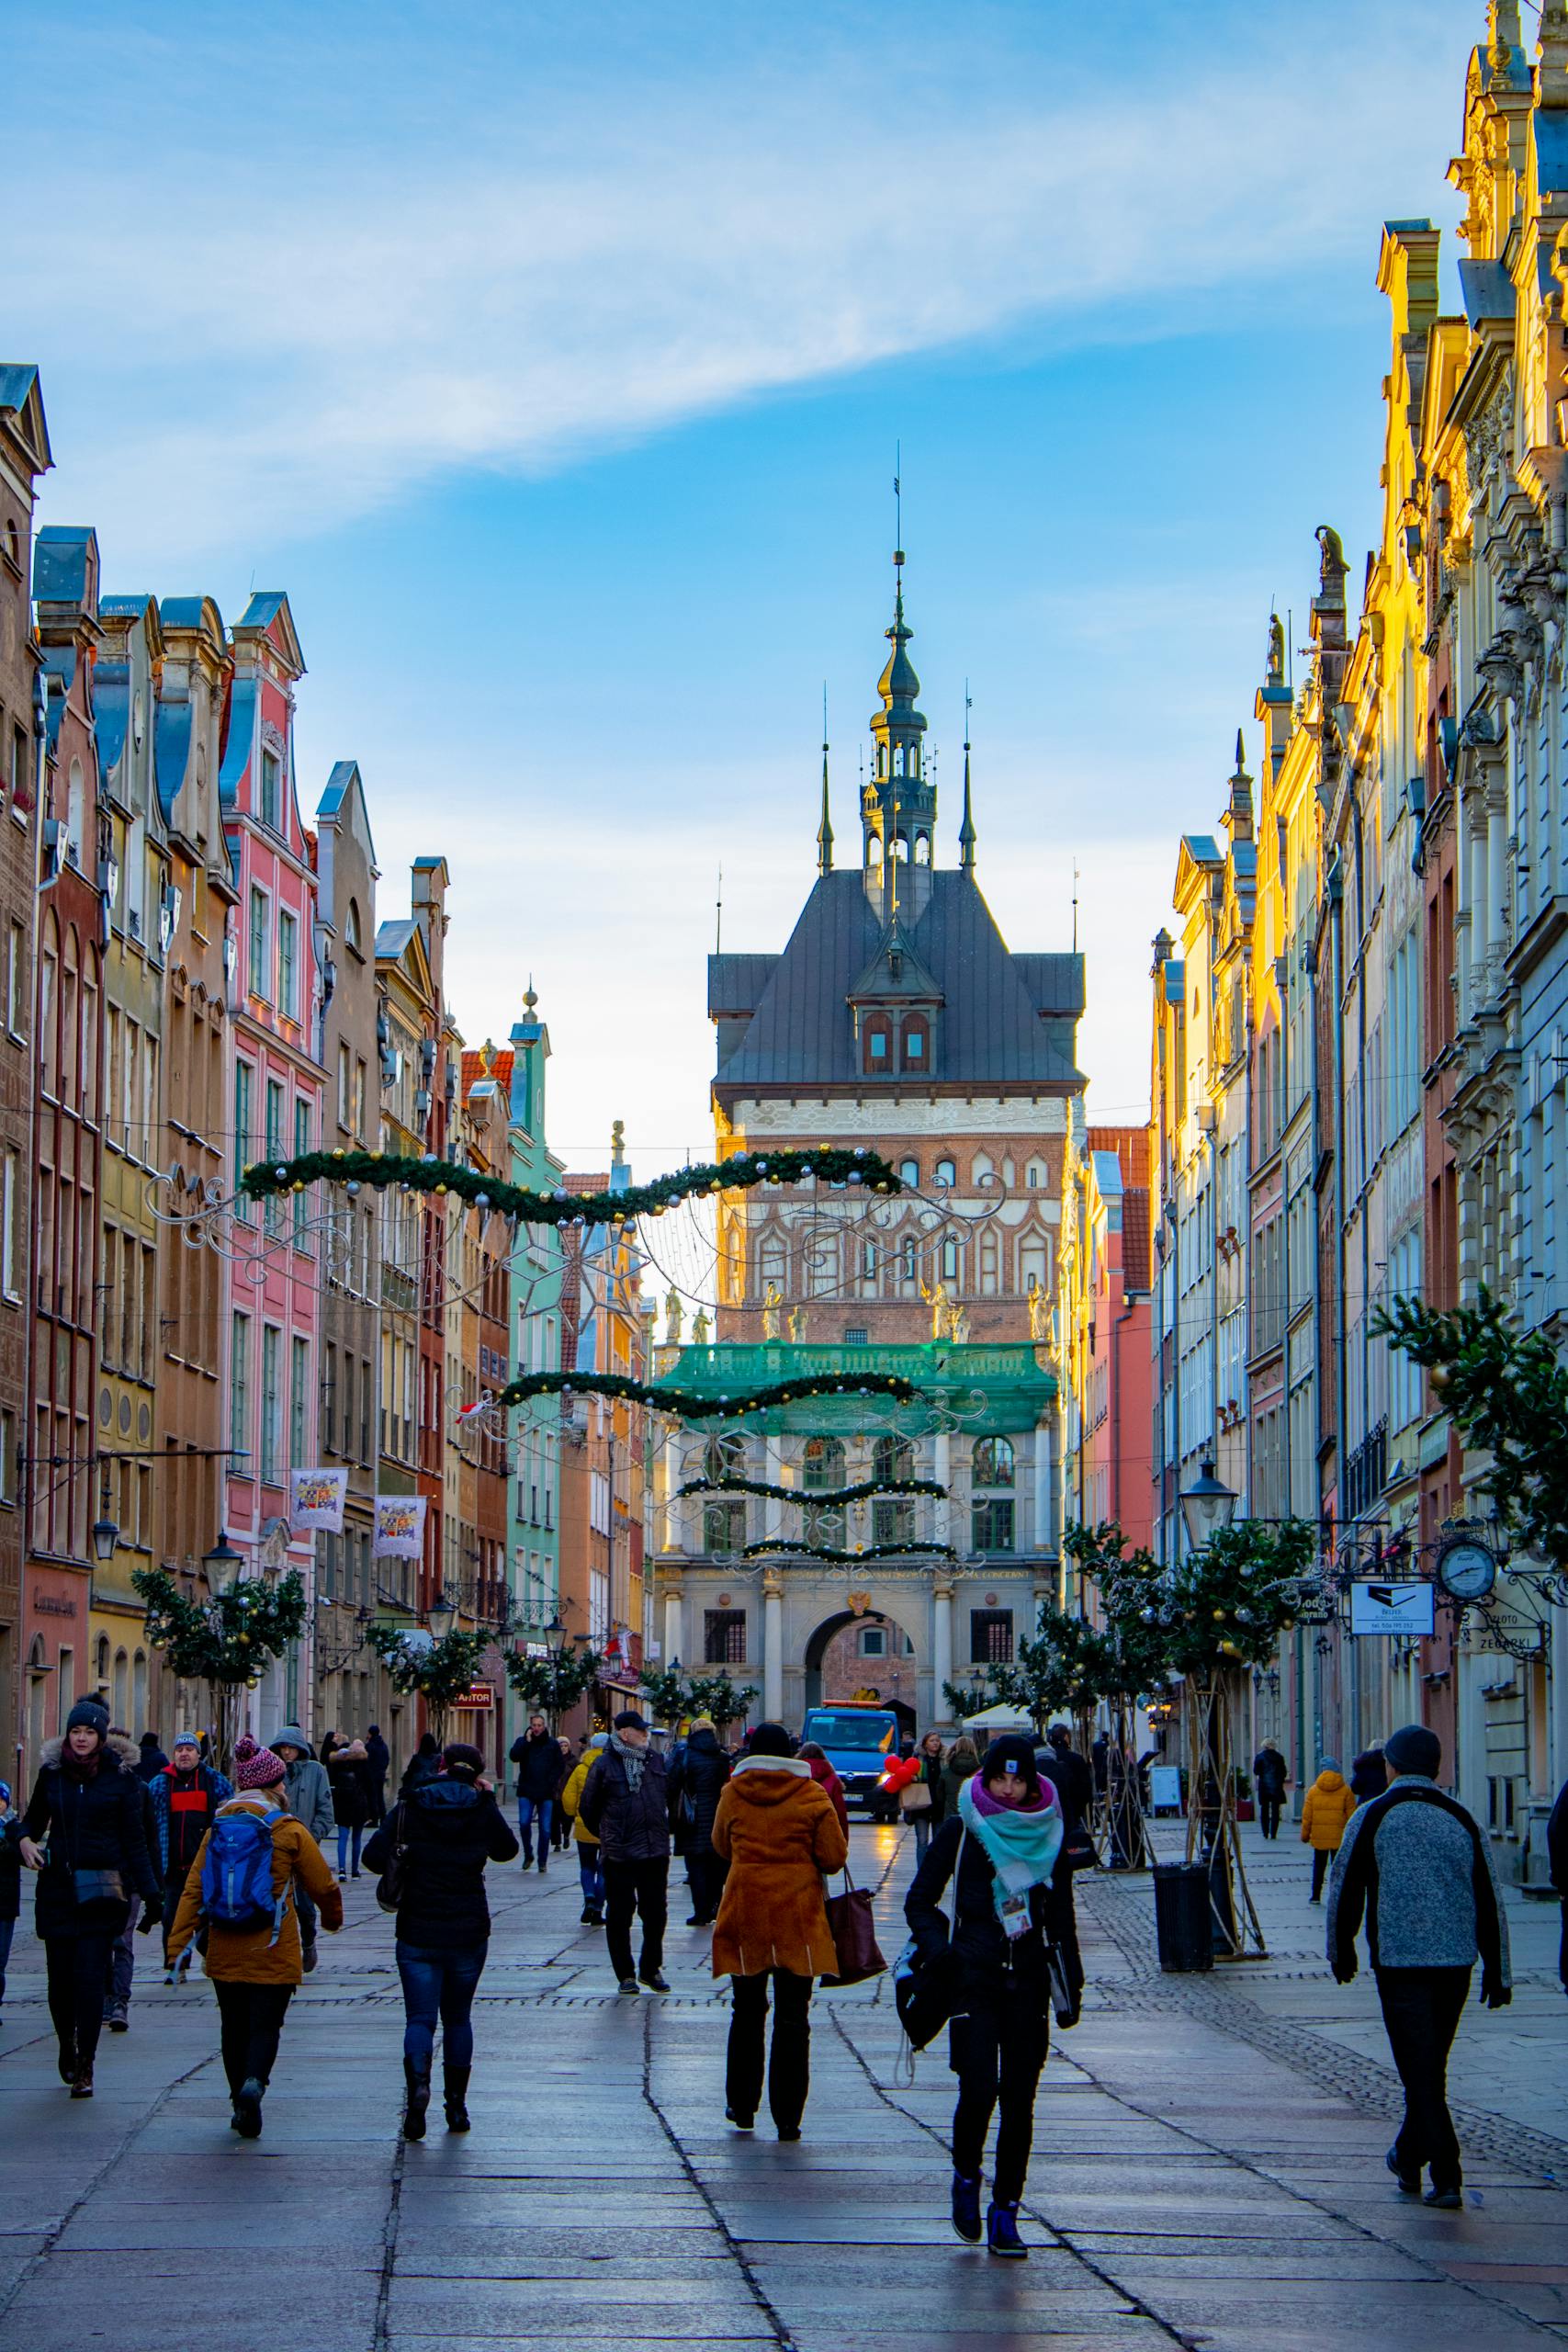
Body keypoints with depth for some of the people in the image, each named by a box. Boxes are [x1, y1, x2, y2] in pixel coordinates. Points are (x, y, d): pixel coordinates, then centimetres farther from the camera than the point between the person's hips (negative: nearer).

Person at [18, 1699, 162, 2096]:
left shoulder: (121, 1776, -1)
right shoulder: (51, 1772, 6)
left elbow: (135, 1840, 0)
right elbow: (34, 1818, 19)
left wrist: (151, 1893, -5)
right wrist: (25, 1840, -4)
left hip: (102, 1888, -3)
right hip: (57, 1885, 3)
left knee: (91, 1976, -9)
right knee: (60, 1975, 4)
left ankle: (85, 2067, -6)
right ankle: (67, 2046, 28)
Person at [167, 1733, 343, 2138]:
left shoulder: (218, 1828, 5)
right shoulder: (289, 1831, -5)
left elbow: (193, 1888, 0)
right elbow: (323, 1885, 2)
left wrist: (178, 1944, -1)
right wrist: (333, 1919, 23)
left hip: (225, 1952, 4)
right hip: (274, 1952, -3)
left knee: (234, 2026, 14)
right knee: (266, 2024, -1)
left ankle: (242, 2107, 16)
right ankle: (254, 2081, -28)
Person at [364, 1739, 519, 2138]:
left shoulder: (411, 1807, -3)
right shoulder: (483, 1809, -1)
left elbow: (374, 1856, -10)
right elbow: (507, 1850, 17)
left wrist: (404, 1868, 9)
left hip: (418, 1931, -1)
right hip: (469, 1932, 1)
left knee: (420, 2017, 0)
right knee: (457, 2018, 16)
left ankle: (418, 2082, -28)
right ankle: (457, 2104, 16)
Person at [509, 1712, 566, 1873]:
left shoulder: (553, 1744, 7)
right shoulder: (523, 1741, 8)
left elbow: (559, 1766, 8)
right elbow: (514, 1756, -10)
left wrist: (552, 1783, -5)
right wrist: (527, 1741, -13)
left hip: (546, 1793, 0)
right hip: (526, 1792, 0)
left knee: (545, 1828, 0)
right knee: (524, 1823, -13)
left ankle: (542, 1861, 12)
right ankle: (528, 1855, 7)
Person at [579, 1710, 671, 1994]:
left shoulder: (655, 1759, 10)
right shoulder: (604, 1764, -4)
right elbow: (587, 1807, 4)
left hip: (656, 1851, 4)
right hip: (619, 1854, -4)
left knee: (656, 1912, 6)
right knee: (619, 1914, 2)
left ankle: (651, 1969, 20)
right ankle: (625, 1975, 11)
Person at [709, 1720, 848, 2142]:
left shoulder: (733, 1794, 1)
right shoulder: (812, 1797, -4)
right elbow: (834, 1857, -3)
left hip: (744, 1912, 2)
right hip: (798, 1916, -2)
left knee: (746, 2012, 16)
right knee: (793, 2019, 2)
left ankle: (742, 2107, 21)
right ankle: (787, 2118, -1)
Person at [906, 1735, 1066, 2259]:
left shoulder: (1049, 1834, 8)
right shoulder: (960, 1832, 0)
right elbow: (919, 1900, 6)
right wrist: (938, 1948, -11)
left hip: (1028, 1980, 3)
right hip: (974, 1979, -3)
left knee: (1019, 2100, 1)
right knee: (979, 2090, -14)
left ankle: (1005, 2215, 8)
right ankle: (966, 2177, 14)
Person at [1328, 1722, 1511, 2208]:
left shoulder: (1372, 1818, -4)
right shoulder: (1462, 1820, 5)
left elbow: (1344, 1889, 0)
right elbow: (1489, 1900, 5)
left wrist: (1341, 1950, 15)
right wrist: (1497, 1972, 10)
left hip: (1399, 1961, -4)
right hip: (1456, 1961, 4)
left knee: (1419, 2068, -4)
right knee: (1432, 2064, 19)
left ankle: (1446, 2179, -12)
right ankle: (1408, 2158, 34)